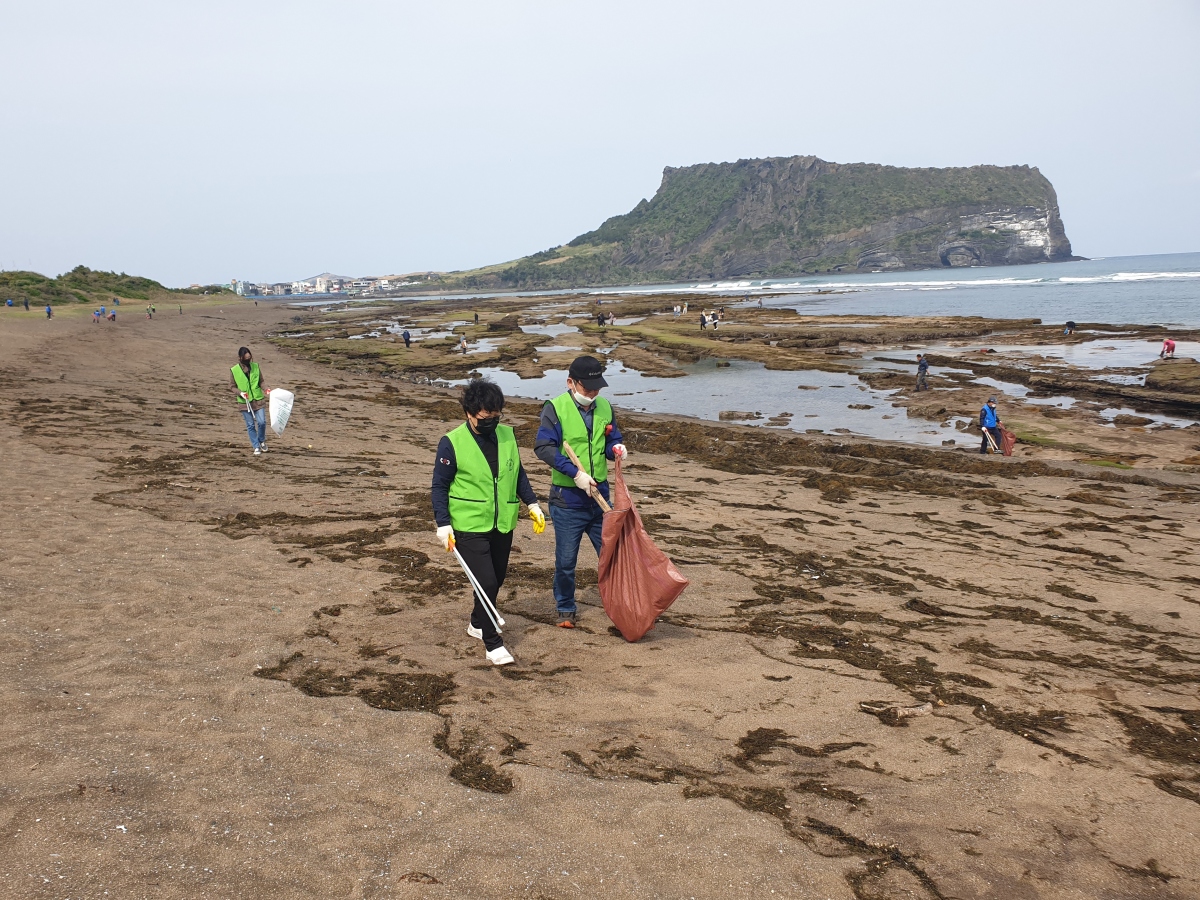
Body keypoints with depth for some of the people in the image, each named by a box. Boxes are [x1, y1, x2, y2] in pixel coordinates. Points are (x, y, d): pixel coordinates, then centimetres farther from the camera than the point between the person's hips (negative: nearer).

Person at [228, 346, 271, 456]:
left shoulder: (255, 366, 0)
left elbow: (261, 381, 8)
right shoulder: (234, 370, -5)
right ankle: (256, 447, 16)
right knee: (250, 425, 4)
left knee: (261, 422, -4)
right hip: (245, 402, -1)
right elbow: (232, 386, 2)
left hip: (258, 400, 1)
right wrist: (240, 392, -15)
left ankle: (261, 441, 23)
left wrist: (266, 389, -10)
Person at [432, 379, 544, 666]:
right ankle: (493, 643, 4)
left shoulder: (507, 435, 2)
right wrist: (443, 524, -14)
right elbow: (439, 486, -7)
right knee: (487, 583, -10)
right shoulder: (452, 443, -11)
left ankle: (477, 623, 40)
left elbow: (518, 473, 14)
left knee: (496, 580, 16)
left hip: (502, 525, 5)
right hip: (470, 527, -5)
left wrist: (532, 504, 7)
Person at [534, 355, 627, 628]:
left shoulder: (604, 407, 5)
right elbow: (543, 447, -19)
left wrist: (616, 449, -10)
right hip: (567, 499, -4)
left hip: (600, 495, 4)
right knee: (566, 560, 7)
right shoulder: (555, 408, -11)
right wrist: (575, 473, -24)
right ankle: (565, 609, 25)